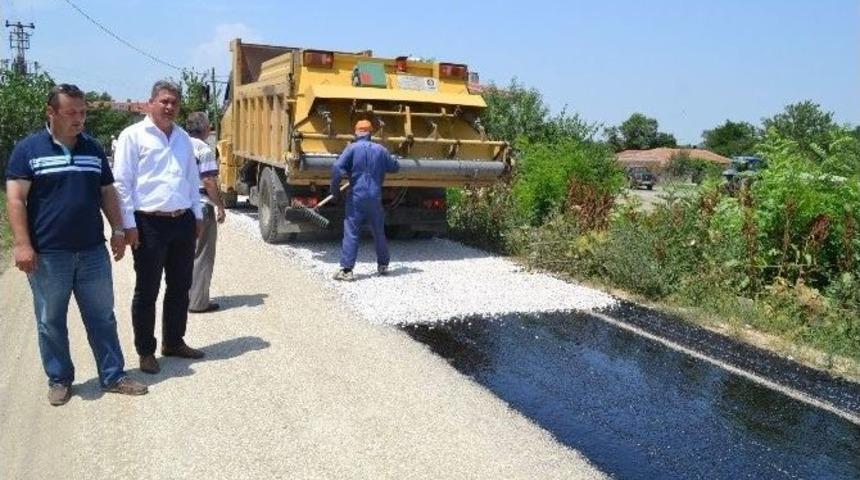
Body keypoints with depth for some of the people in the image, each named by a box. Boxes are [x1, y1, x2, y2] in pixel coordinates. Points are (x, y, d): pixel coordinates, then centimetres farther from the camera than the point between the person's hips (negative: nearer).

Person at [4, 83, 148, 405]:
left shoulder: (93, 149, 10)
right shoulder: (28, 149, -2)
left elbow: (107, 193, 15)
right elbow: (15, 199, -7)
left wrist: (118, 230, 6)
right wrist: (22, 244, -14)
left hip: (93, 251, 3)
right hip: (48, 254, -3)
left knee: (102, 317, 8)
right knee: (51, 321, 9)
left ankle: (113, 376, 18)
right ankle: (59, 380, 23)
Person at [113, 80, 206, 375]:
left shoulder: (183, 138, 14)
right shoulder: (133, 135, -5)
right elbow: (122, 182, -8)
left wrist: (197, 215, 16)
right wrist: (129, 224, -12)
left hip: (183, 222, 6)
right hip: (150, 224, -6)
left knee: (180, 287, 14)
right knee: (147, 291, 4)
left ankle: (174, 342, 29)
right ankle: (146, 351, 16)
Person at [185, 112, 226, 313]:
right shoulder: (204, 149, -12)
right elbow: (209, 181, -18)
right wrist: (220, 206, -10)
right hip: (201, 206, -8)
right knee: (202, 256, 0)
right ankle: (198, 302, 4)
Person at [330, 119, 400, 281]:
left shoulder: (352, 148, -3)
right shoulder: (380, 150, 7)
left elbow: (337, 168, -14)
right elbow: (395, 167, 18)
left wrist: (335, 189, -3)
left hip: (356, 197, -3)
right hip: (375, 198, 3)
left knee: (351, 233, -2)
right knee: (379, 233, 16)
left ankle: (346, 269, -8)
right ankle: (383, 266, 27)